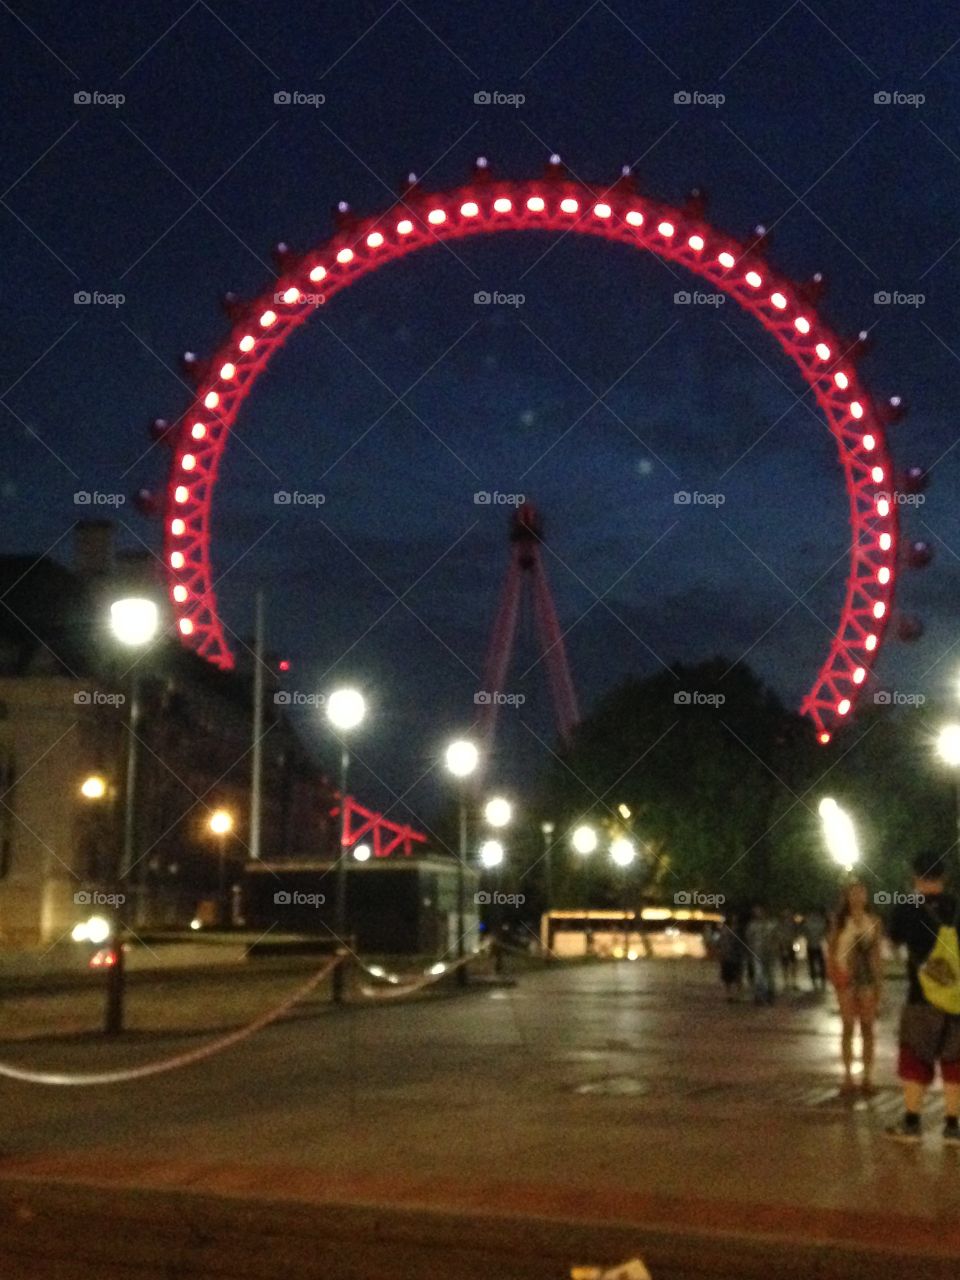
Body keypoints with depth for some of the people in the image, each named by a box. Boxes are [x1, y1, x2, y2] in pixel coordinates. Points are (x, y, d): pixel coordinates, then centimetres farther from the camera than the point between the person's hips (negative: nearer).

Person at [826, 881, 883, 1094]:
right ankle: (848, 1075, 6)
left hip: (869, 978, 1)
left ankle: (868, 1076, 7)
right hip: (847, 978, -1)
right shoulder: (839, 921, 2)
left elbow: (878, 953, 7)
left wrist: (880, 983, 4)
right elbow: (830, 950, 3)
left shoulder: (874, 921, 5)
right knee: (848, 1027, 0)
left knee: (867, 1028, 3)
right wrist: (836, 975, -9)